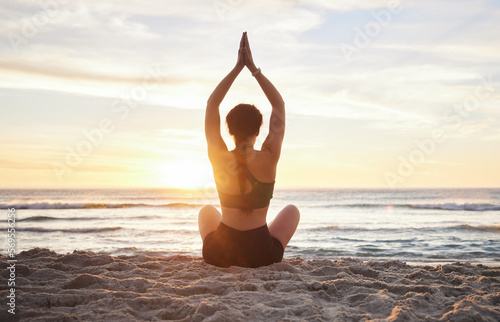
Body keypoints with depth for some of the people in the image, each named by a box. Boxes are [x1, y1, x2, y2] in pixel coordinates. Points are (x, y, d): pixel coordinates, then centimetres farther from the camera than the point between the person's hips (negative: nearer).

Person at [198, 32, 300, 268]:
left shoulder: (219, 159, -12)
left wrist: (238, 67, -1)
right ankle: (271, 258, 30)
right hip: (261, 254, -1)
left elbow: (212, 104, 0)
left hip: (219, 254, 1)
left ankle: (227, 262, 35)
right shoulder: (268, 159, -14)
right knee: (291, 210, 29)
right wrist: (253, 68, -2)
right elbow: (279, 105, -2)